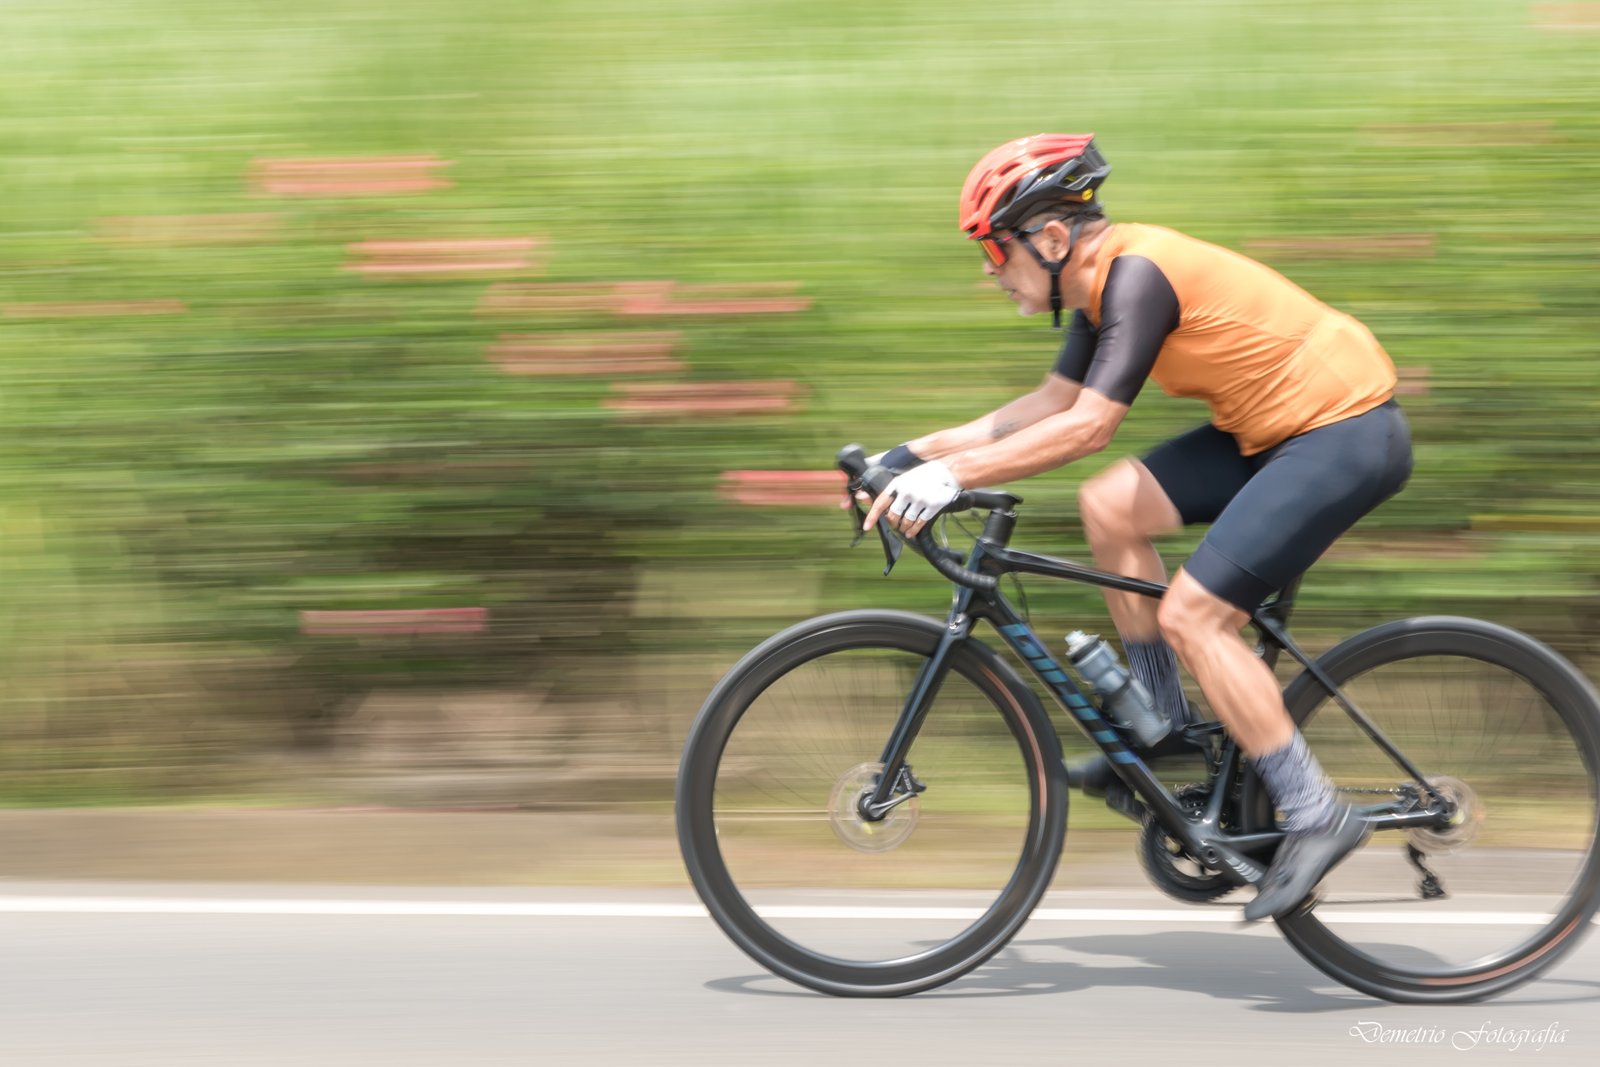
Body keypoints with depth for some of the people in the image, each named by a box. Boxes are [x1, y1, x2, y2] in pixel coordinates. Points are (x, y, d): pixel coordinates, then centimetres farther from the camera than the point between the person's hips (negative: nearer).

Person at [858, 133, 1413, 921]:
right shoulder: (1106, 280, 8)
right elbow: (1051, 405, 15)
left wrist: (952, 476, -29)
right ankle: (1166, 723, 13)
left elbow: (1088, 425, -28)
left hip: (1346, 432, -10)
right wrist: (922, 451, 8)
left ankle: (1316, 817, -6)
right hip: (1276, 427, 10)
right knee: (1109, 507, 3)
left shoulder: (1139, 272, -21)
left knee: (1191, 616, -13)